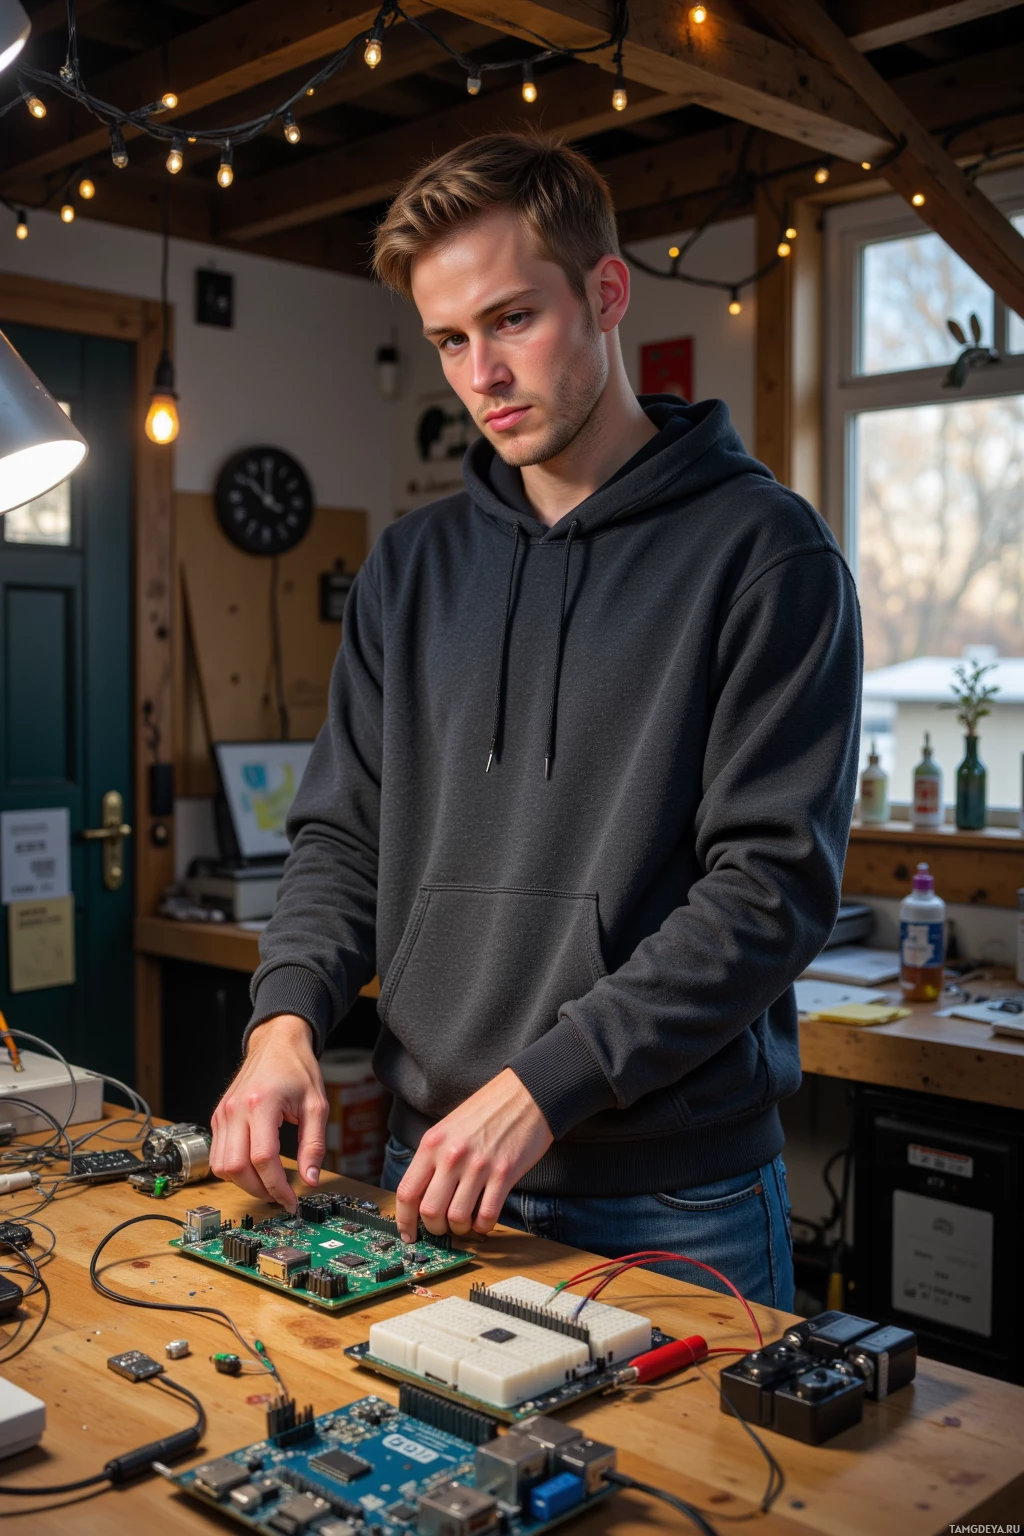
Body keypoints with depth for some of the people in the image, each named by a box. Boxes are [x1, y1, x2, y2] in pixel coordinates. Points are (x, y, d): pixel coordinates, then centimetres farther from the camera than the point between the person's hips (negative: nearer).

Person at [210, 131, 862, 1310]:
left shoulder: (762, 548, -8)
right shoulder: (410, 566, 9)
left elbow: (773, 882, -15)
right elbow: (344, 833, 10)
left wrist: (544, 1086, -21)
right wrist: (287, 1013, -9)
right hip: (435, 1170, 5)